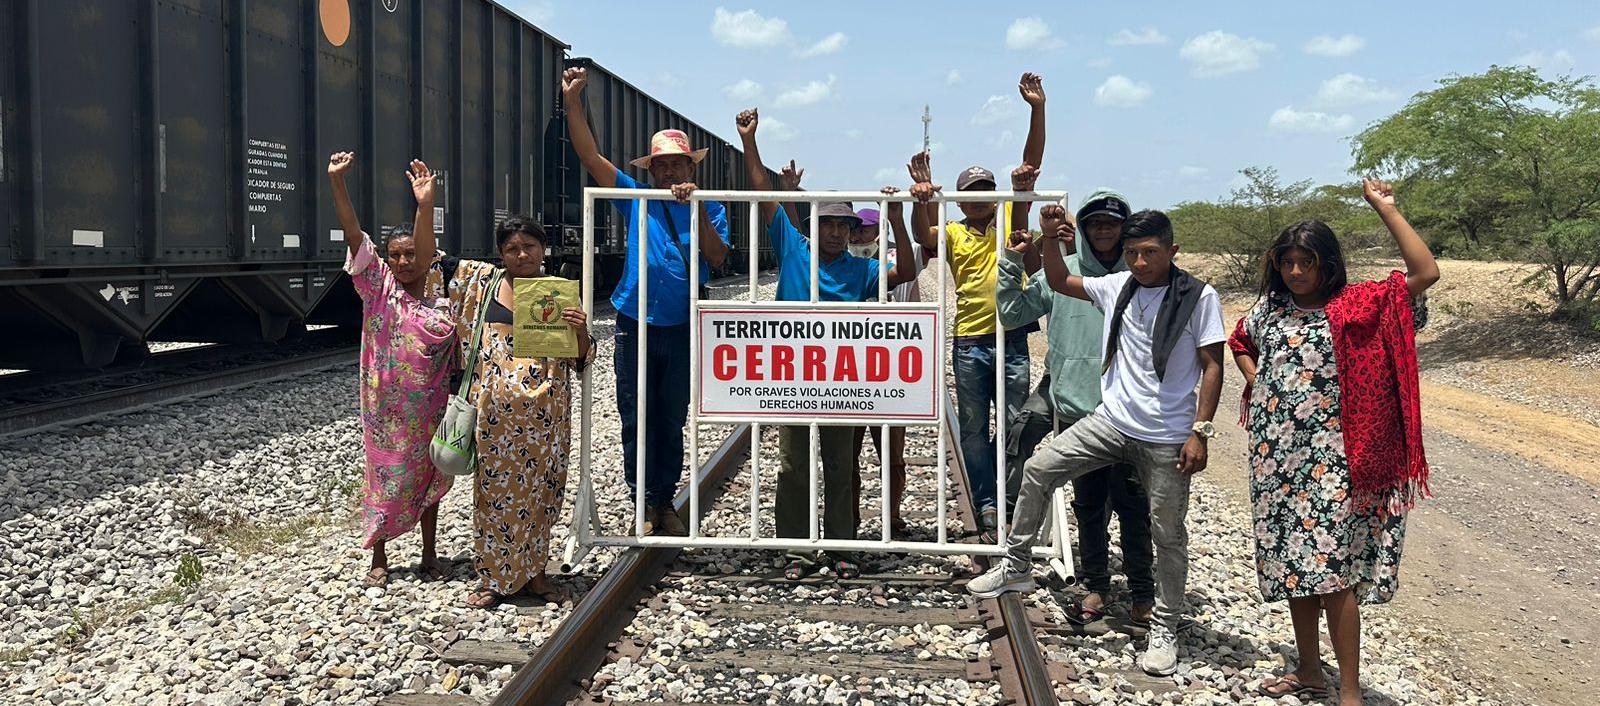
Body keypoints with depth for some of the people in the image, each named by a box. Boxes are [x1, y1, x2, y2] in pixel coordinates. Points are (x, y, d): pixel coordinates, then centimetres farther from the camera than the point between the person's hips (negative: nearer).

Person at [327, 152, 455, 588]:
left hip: (428, 408, 1)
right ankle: (379, 560, 20)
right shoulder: (377, 286, -4)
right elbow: (353, 234, -11)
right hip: (385, 407, -1)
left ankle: (429, 556, 23)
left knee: (426, 477, 10)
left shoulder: (442, 305, 0)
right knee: (383, 477, 7)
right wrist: (337, 181, -20)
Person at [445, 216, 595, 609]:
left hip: (544, 410, 0)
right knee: (494, 488, 4)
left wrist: (581, 331, -13)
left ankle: (533, 571, 24)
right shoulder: (484, 281, 6)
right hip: (495, 407, 0)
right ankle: (494, 579, 16)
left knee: (540, 487, 8)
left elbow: (580, 359, 3)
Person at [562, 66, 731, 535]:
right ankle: (645, 503, 15)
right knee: (637, 420, 4)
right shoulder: (636, 198, 4)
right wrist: (573, 100, -11)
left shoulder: (709, 208, 5)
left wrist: (697, 207, -17)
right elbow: (590, 156, -3)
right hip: (636, 324, 0)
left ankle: (666, 502, 22)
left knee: (672, 421, 11)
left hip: (684, 327, 0)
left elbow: (717, 257, -10)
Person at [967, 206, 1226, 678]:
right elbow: (1059, 282, 18)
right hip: (1111, 422, 5)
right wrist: (1051, 240, 1)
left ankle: (1165, 628, 22)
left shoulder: (1199, 297, -8)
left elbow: (1211, 367, -8)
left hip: (1167, 438, -4)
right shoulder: (1117, 287, 5)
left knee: (1168, 533, 5)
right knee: (1039, 468, -3)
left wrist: (1200, 431, -13)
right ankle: (1016, 568, 11)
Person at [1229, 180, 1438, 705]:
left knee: (1330, 571, -8)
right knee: (1293, 566, 13)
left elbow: (1425, 273, -17)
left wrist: (1385, 209, -17)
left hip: (1327, 459, -5)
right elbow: (1239, 341, 29)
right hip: (1275, 455, 5)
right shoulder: (1268, 309, 8)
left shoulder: (1353, 307, -6)